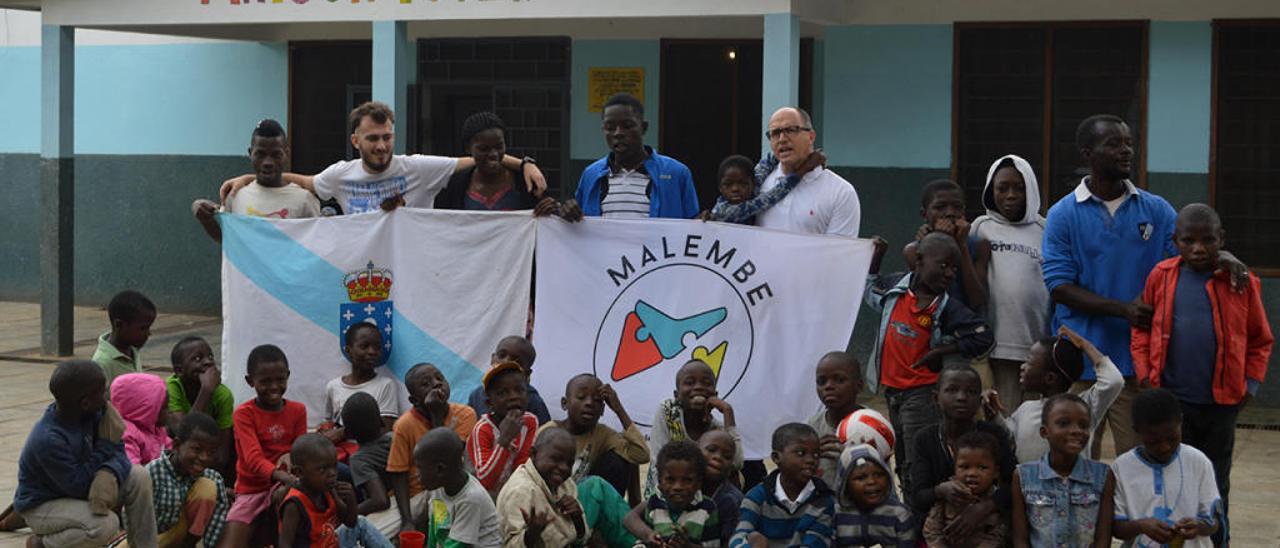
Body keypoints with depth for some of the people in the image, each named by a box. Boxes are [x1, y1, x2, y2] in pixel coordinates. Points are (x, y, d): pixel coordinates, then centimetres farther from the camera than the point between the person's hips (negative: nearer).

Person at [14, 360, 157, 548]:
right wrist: (106, 446, -25)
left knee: (139, 477, -10)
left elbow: (119, 452, -7)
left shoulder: (93, 413, -12)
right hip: (41, 506, -7)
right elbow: (78, 487, -27)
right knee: (106, 524, -31)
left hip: (76, 488, 7)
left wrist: (109, 473, -30)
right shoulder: (48, 440, -33)